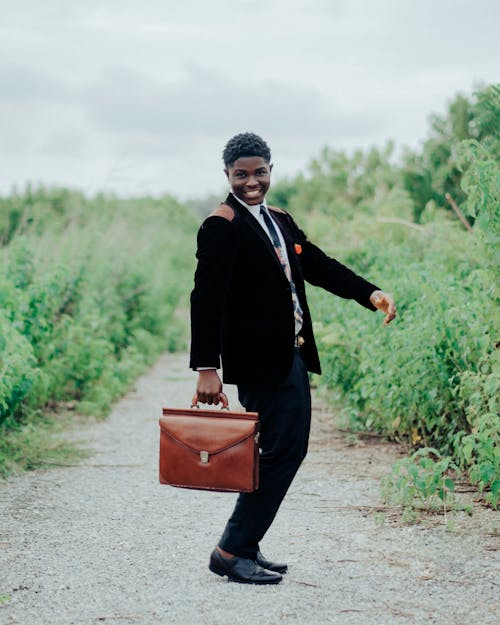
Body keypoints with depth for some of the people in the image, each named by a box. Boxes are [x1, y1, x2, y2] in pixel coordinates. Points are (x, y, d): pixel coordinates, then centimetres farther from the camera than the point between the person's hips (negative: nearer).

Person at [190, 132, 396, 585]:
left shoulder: (279, 221, 16)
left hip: (290, 355, 9)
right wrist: (206, 367, -22)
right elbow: (206, 298, -17)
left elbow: (318, 265, 14)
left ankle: (245, 547, 22)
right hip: (262, 359, -9)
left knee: (287, 448, 13)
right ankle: (231, 551, 1)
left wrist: (370, 293, -2)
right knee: (283, 450, -8)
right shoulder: (222, 225, -11)